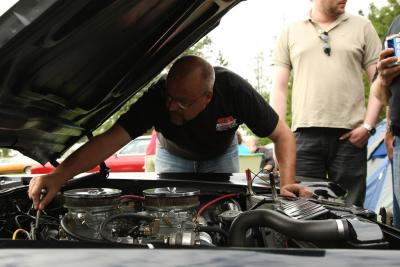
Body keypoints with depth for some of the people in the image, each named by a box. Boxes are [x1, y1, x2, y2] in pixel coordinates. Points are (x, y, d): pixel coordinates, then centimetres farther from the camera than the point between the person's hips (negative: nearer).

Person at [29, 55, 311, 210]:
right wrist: (59, 176, -57)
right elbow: (110, 139, -46)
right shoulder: (157, 97, -39)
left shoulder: (235, 90, -38)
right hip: (173, 155, 0)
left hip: (220, 155, 0)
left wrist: (287, 181, -42)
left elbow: (283, 135, -27)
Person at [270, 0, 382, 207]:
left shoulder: (362, 27, 13)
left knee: (349, 210, 2)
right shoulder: (290, 33, 14)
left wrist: (368, 125, -3)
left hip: (350, 135, 0)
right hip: (305, 134, 0)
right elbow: (279, 88, 11)